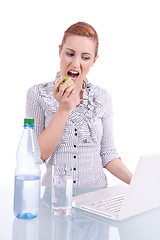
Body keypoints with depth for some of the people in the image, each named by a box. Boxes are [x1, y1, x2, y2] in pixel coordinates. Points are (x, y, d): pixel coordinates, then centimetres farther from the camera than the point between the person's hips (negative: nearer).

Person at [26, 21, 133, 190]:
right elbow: (38, 156, -9)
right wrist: (64, 109, -16)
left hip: (95, 195, 2)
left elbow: (107, 153, 10)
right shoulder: (38, 94, -3)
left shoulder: (102, 98, 5)